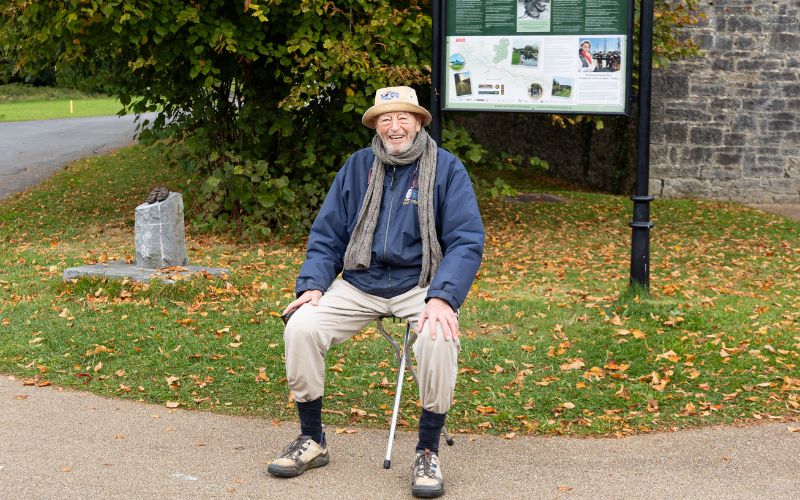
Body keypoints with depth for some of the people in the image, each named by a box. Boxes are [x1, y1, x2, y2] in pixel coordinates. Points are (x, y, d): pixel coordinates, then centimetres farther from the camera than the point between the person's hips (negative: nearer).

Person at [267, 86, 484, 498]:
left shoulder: (447, 169, -3)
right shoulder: (357, 167, 7)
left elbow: (466, 242, -9)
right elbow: (326, 236, 11)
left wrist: (442, 298, -25)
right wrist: (312, 285, -7)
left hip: (418, 285, -3)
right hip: (358, 284, 3)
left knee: (439, 338, -34)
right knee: (300, 327, -19)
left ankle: (428, 452, -13)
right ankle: (311, 440, 1)